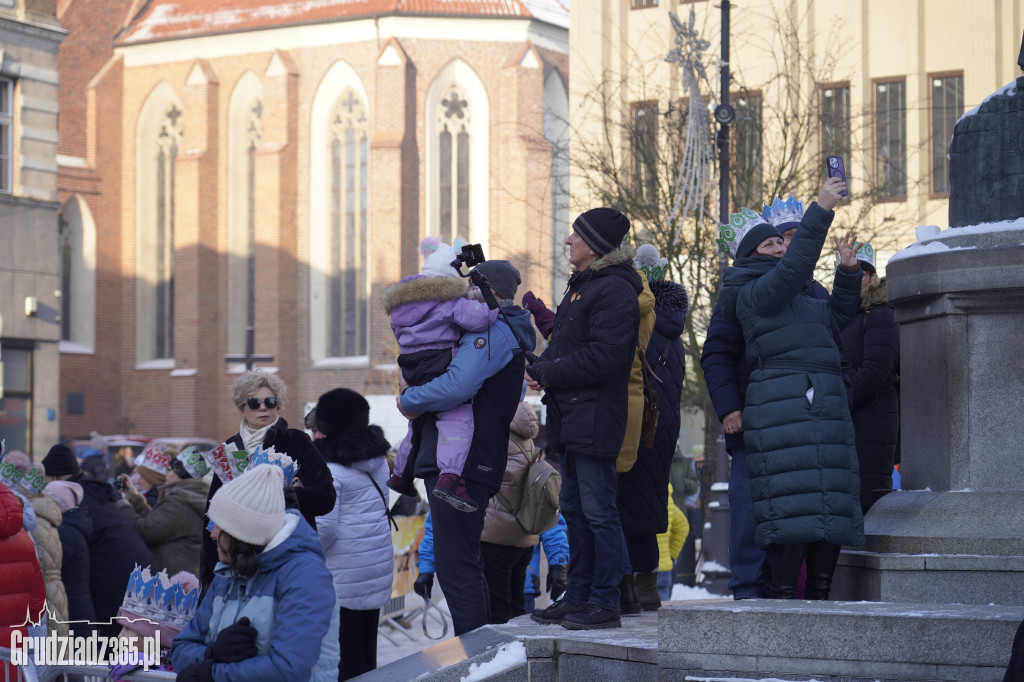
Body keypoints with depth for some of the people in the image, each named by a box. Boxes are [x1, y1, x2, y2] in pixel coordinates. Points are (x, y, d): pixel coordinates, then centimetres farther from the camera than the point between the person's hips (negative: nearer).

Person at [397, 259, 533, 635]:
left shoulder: (492, 332, -12)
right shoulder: (509, 332, 22)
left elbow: (456, 386, -25)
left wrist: (410, 401, -10)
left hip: (461, 464, -11)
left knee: (455, 565, -11)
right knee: (461, 562, 18)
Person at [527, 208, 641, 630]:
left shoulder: (614, 290, -13)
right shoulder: (582, 285, 19)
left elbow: (603, 357, -22)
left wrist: (550, 374, -14)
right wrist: (540, 368, 3)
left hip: (596, 417, -10)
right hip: (571, 417, 10)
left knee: (598, 509, -7)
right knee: (574, 508, 13)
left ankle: (605, 602, -3)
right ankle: (578, 596, 20)